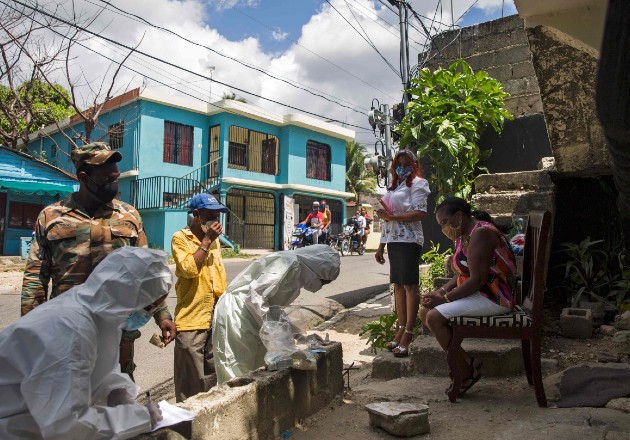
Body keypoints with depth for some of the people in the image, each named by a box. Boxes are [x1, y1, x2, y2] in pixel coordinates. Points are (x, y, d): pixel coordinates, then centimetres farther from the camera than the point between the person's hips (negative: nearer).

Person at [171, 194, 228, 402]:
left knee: (213, 376, 17)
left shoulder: (214, 239, 14)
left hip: (216, 319, 7)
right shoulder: (180, 238, -7)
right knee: (191, 381, 2)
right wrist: (206, 240, -16)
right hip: (191, 321, -6)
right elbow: (189, 269, -22)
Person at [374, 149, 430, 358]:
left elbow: (421, 213, -13)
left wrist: (393, 216, -17)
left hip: (409, 240, -8)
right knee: (398, 285, 8)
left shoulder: (417, 183, 0)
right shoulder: (393, 187, 22)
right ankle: (401, 329, 14)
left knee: (410, 285, -8)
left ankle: (407, 336, -9)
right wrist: (381, 245, 19)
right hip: (393, 240, 8)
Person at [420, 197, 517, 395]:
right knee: (425, 312, 3)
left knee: (435, 317, -21)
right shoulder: (462, 236, 13)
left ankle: (467, 371, -6)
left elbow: (477, 280, -25)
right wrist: (440, 291, 1)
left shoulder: (480, 234, -19)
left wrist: (445, 298, -20)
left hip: (494, 297, -11)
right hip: (477, 294, 11)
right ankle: (466, 363, 5)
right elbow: (463, 274, 17)